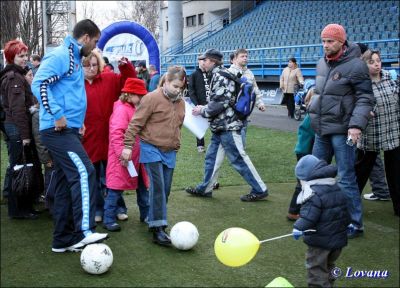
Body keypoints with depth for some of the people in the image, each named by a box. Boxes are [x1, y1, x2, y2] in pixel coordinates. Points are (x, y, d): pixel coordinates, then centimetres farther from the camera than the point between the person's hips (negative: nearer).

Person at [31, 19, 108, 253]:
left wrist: (78, 120, 17)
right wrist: (57, 115, -22)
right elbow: (40, 83, -22)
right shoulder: (61, 55, -10)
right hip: (57, 130, -10)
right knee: (84, 172, -20)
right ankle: (84, 230, -23)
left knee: (66, 183, 9)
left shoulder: (75, 59, 20)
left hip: (69, 130, 10)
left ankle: (63, 239, 14)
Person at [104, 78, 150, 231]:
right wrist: (123, 153, -28)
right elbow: (116, 134, -25)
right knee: (116, 189, -1)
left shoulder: (136, 109, 13)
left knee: (142, 186, 17)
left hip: (138, 157, 9)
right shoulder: (121, 109, -16)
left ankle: (145, 214, 29)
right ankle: (109, 219, 7)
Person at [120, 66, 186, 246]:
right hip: (151, 149, -7)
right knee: (158, 186, -14)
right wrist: (128, 146, -14)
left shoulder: (180, 102, 9)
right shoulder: (152, 98, -12)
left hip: (170, 152, 7)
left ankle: (154, 220, 24)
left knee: (165, 188, 8)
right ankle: (158, 229, -14)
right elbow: (136, 123, -12)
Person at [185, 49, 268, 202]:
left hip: (227, 126, -10)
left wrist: (202, 111, -11)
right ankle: (205, 188, 24)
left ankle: (260, 190, 4)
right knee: (211, 156, 14)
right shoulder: (217, 75, 14)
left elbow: (220, 102, -22)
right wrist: (204, 108, 9)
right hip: (220, 126, 10)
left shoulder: (220, 75, -16)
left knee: (239, 159, -4)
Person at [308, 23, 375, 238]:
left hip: (341, 131, -7)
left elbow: (365, 99, -12)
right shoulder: (322, 64, 10)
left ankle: (355, 224, 9)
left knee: (346, 179, -3)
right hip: (322, 131, 7)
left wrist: (356, 125, -22)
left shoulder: (355, 65, -11)